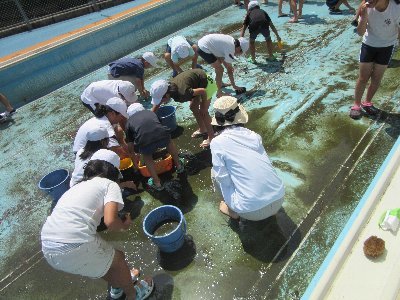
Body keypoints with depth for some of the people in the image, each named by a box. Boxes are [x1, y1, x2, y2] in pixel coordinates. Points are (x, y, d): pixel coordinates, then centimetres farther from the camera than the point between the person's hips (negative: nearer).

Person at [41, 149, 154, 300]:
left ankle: (117, 285, 56)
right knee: (118, 259, 21)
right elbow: (110, 221, -14)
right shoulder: (110, 184, 2)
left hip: (47, 248, 8)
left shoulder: (79, 185, 21)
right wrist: (124, 225, 7)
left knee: (100, 258, 33)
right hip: (75, 248, -7)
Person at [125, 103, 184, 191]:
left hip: (144, 142, -2)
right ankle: (179, 165, 47)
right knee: (169, 141, 36)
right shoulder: (151, 112, 34)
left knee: (147, 156, 31)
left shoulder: (129, 121, 28)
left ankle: (157, 183, 29)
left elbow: (130, 145, 32)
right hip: (163, 135, 2)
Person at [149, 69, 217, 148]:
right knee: (193, 107, 13)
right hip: (198, 81, 8)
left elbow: (203, 91, -28)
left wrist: (204, 107, -14)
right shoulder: (166, 87, -14)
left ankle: (211, 137, 9)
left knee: (203, 112, -6)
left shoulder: (182, 92, -38)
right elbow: (156, 104, 4)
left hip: (206, 82, -8)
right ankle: (202, 129, 30)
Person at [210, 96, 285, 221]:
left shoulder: (217, 142, -7)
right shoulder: (254, 135, 6)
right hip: (278, 199, 5)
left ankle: (233, 210, 22)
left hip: (252, 211, -4)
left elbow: (224, 178, -9)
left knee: (215, 172, 13)